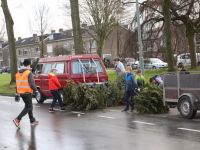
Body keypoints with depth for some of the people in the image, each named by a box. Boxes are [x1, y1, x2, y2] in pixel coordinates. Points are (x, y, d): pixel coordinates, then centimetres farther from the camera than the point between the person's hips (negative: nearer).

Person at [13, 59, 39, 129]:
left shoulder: (18, 73, 13)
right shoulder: (29, 73, -10)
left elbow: (17, 84, 16)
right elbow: (32, 83, -16)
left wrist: (17, 94, 18)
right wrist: (35, 91, -6)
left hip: (21, 92, 8)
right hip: (27, 93, -8)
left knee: (29, 106, 18)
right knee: (28, 107, -3)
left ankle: (32, 120, 25)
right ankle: (17, 119, -16)